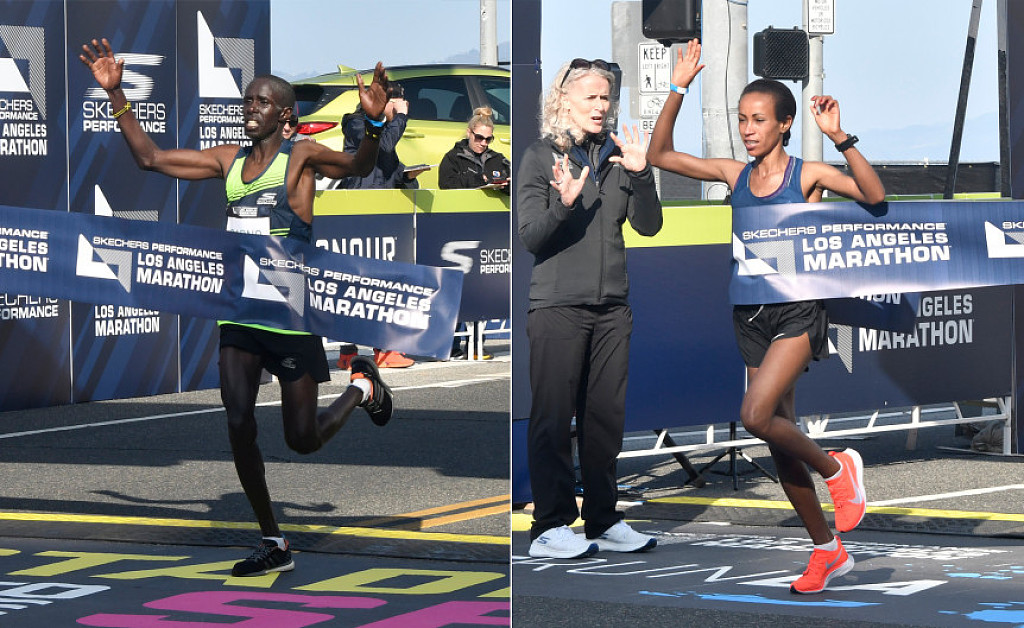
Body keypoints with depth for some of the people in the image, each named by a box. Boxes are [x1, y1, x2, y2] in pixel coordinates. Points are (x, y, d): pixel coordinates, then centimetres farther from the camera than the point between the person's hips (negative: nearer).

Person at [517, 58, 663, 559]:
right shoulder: (541, 157, -1)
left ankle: (603, 521, 15)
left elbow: (648, 226, 4)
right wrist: (564, 203, -24)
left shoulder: (617, 156, 10)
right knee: (554, 418, -4)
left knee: (606, 417, 7)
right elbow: (530, 237, -6)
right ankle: (550, 526, 0)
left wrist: (640, 175, -10)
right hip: (558, 305, -4)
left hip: (612, 307, 4)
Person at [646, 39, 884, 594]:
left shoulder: (807, 175, -7)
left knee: (755, 415, -25)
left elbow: (874, 196, -21)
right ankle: (828, 551, 22)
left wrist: (840, 138, -31)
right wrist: (678, 92, -2)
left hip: (797, 313, -6)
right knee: (781, 444, 9)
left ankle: (837, 469, 1)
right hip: (752, 318, 6)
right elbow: (659, 155, 7)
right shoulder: (734, 174, 7)